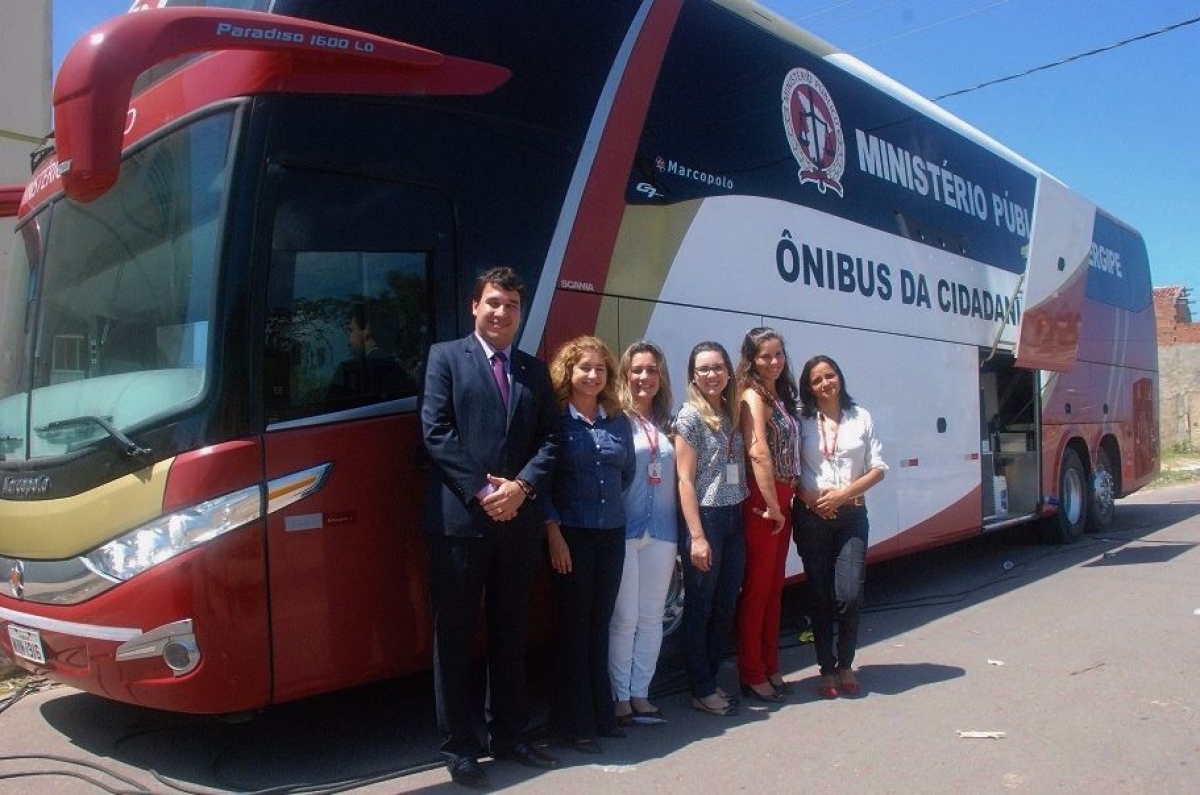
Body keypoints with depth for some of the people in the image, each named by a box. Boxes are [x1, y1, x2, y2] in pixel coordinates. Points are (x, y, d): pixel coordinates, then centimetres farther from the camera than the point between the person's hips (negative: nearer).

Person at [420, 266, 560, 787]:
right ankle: (459, 745, 16)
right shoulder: (445, 357, 2)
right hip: (459, 520, -4)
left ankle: (509, 735, 27)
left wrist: (522, 485, -10)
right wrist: (481, 492, -14)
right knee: (454, 637, 4)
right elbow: (436, 432, -8)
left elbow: (550, 439, 7)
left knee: (510, 635, 14)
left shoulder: (534, 370, 14)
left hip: (518, 522, 4)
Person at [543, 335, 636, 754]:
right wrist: (553, 532, -14)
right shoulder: (554, 420, -6)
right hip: (570, 535, -5)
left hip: (612, 534, 5)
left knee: (600, 625, 12)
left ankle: (601, 714, 23)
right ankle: (573, 722, 11)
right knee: (573, 627, 1)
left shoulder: (619, 422, 9)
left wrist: (605, 500, 10)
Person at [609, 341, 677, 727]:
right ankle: (620, 696, 13)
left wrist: (682, 529, 8)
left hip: (661, 532, 5)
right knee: (624, 617, 0)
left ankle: (640, 693, 21)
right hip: (623, 531, -5)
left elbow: (676, 479, 14)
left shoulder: (667, 424, 12)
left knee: (651, 616, 10)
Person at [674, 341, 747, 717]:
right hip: (704, 519, -6)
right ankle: (701, 690, 16)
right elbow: (685, 480, -11)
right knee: (699, 609, 4)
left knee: (726, 608, 13)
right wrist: (697, 537, -15)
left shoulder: (732, 414, 10)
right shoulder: (689, 417, -8)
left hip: (734, 520, 7)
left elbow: (740, 470, 14)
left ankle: (711, 680, 27)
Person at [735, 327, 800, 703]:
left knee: (774, 587, 14)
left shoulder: (780, 395, 15)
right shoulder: (753, 396, -10)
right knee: (757, 587, -1)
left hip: (782, 500, 8)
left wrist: (784, 502, 6)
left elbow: (789, 455, 14)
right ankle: (752, 675, 9)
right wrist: (772, 506, -18)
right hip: (762, 502, -8)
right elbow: (758, 452, -20)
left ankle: (770, 668, 25)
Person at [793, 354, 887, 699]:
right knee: (821, 595, 4)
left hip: (851, 515, 1)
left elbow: (878, 469, 5)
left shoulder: (861, 418, 6)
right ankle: (826, 668, 17)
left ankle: (845, 664, 15)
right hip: (812, 516, 0)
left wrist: (844, 492, -8)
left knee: (849, 594, -8)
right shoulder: (801, 420, 3)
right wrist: (808, 495, -13)